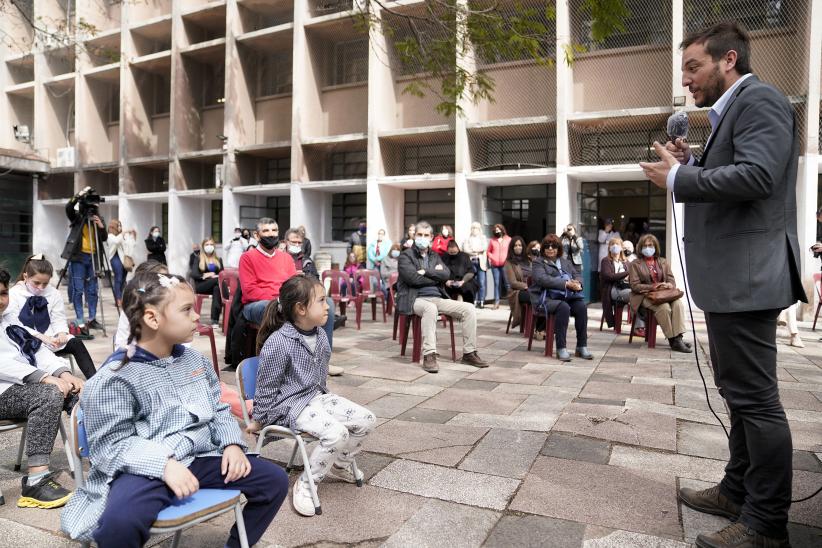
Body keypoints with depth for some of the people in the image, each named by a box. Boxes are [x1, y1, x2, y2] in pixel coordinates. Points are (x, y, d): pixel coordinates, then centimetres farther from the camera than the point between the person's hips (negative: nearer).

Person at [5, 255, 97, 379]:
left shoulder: (54, 294, 6)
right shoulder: (13, 294, -5)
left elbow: (59, 319, 6)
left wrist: (62, 333, -18)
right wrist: (41, 337, -21)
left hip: (49, 338, 4)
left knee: (76, 343, -23)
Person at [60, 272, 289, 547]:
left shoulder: (195, 359, 9)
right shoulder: (114, 377, -10)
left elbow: (218, 410, 15)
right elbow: (111, 444, -13)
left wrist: (232, 443, -4)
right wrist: (164, 464, -27)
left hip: (200, 457, 6)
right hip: (147, 468, -6)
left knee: (275, 480, -1)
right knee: (119, 523, -38)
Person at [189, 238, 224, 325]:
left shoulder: (218, 260, 21)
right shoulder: (198, 259, 11)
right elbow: (193, 274, -1)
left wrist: (216, 276, -11)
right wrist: (204, 275, -19)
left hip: (215, 285, 2)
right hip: (201, 286, -2)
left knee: (217, 288, -36)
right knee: (217, 280, -34)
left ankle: (215, 320, -42)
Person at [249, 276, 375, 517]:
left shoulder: (321, 335, 2)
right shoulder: (278, 343, -22)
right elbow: (266, 387, -12)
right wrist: (259, 420, -3)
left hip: (317, 396, 8)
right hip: (289, 405, -8)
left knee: (366, 420, -1)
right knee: (337, 433, -28)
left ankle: (340, 463, 23)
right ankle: (305, 485, -7)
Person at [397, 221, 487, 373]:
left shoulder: (435, 256, 21)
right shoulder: (405, 255, 4)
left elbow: (446, 275, 3)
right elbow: (413, 278, -12)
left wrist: (426, 272, -8)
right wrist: (436, 275, -1)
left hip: (438, 298, 6)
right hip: (416, 299, -6)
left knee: (469, 309, -12)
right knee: (431, 308, -40)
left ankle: (469, 353, -6)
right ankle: (429, 356, -38)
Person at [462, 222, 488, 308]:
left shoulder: (483, 238, 17)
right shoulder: (468, 239, 18)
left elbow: (485, 248, 1)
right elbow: (465, 249, 2)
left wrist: (473, 250, 0)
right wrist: (477, 252, -6)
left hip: (481, 262, -1)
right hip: (471, 262, 1)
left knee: (482, 283, -9)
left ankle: (481, 302, -7)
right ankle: (474, 301, -2)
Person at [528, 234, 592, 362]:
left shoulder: (565, 262, 24)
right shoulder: (538, 263, 6)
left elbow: (577, 275, 14)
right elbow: (543, 279, -13)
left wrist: (577, 283, -13)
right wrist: (566, 283, -21)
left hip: (566, 297, 5)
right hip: (545, 298, -5)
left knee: (581, 306, -25)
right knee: (564, 307, -34)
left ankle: (582, 347, -18)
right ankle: (561, 349, -29)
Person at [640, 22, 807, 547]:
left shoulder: (760, 99, -9)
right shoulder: (732, 112, 21)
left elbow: (755, 177, -24)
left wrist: (676, 178, -15)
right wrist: (691, 163, 7)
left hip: (746, 276, -11)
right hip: (730, 277, 11)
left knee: (755, 398, -3)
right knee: (742, 393, 17)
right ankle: (740, 491, 31)